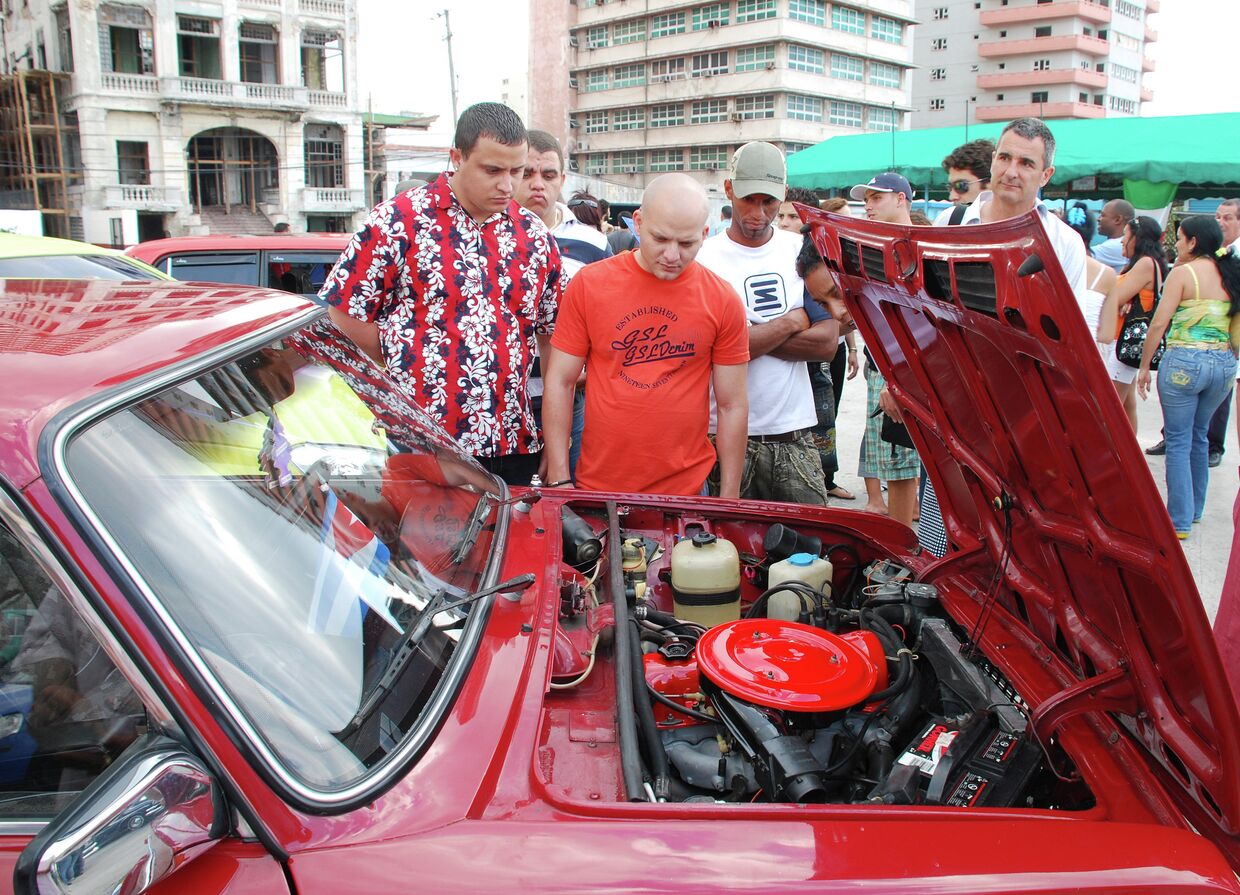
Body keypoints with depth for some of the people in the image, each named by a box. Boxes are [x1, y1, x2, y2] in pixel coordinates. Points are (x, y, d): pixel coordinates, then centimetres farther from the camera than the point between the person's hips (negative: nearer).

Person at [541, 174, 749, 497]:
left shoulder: (723, 301, -4)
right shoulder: (588, 284, -5)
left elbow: (732, 406, 0)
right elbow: (560, 382, -1)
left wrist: (729, 499, 0)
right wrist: (560, 481, -5)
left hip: (686, 491, 0)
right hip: (597, 484, 0)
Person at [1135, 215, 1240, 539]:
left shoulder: (1183, 272, -7)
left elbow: (1159, 323, -11)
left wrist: (1144, 366, -3)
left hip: (1184, 361, -6)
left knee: (1179, 441, 1)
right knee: (1199, 436, 20)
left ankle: (1179, 521, 3)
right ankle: (1195, 509, 31)